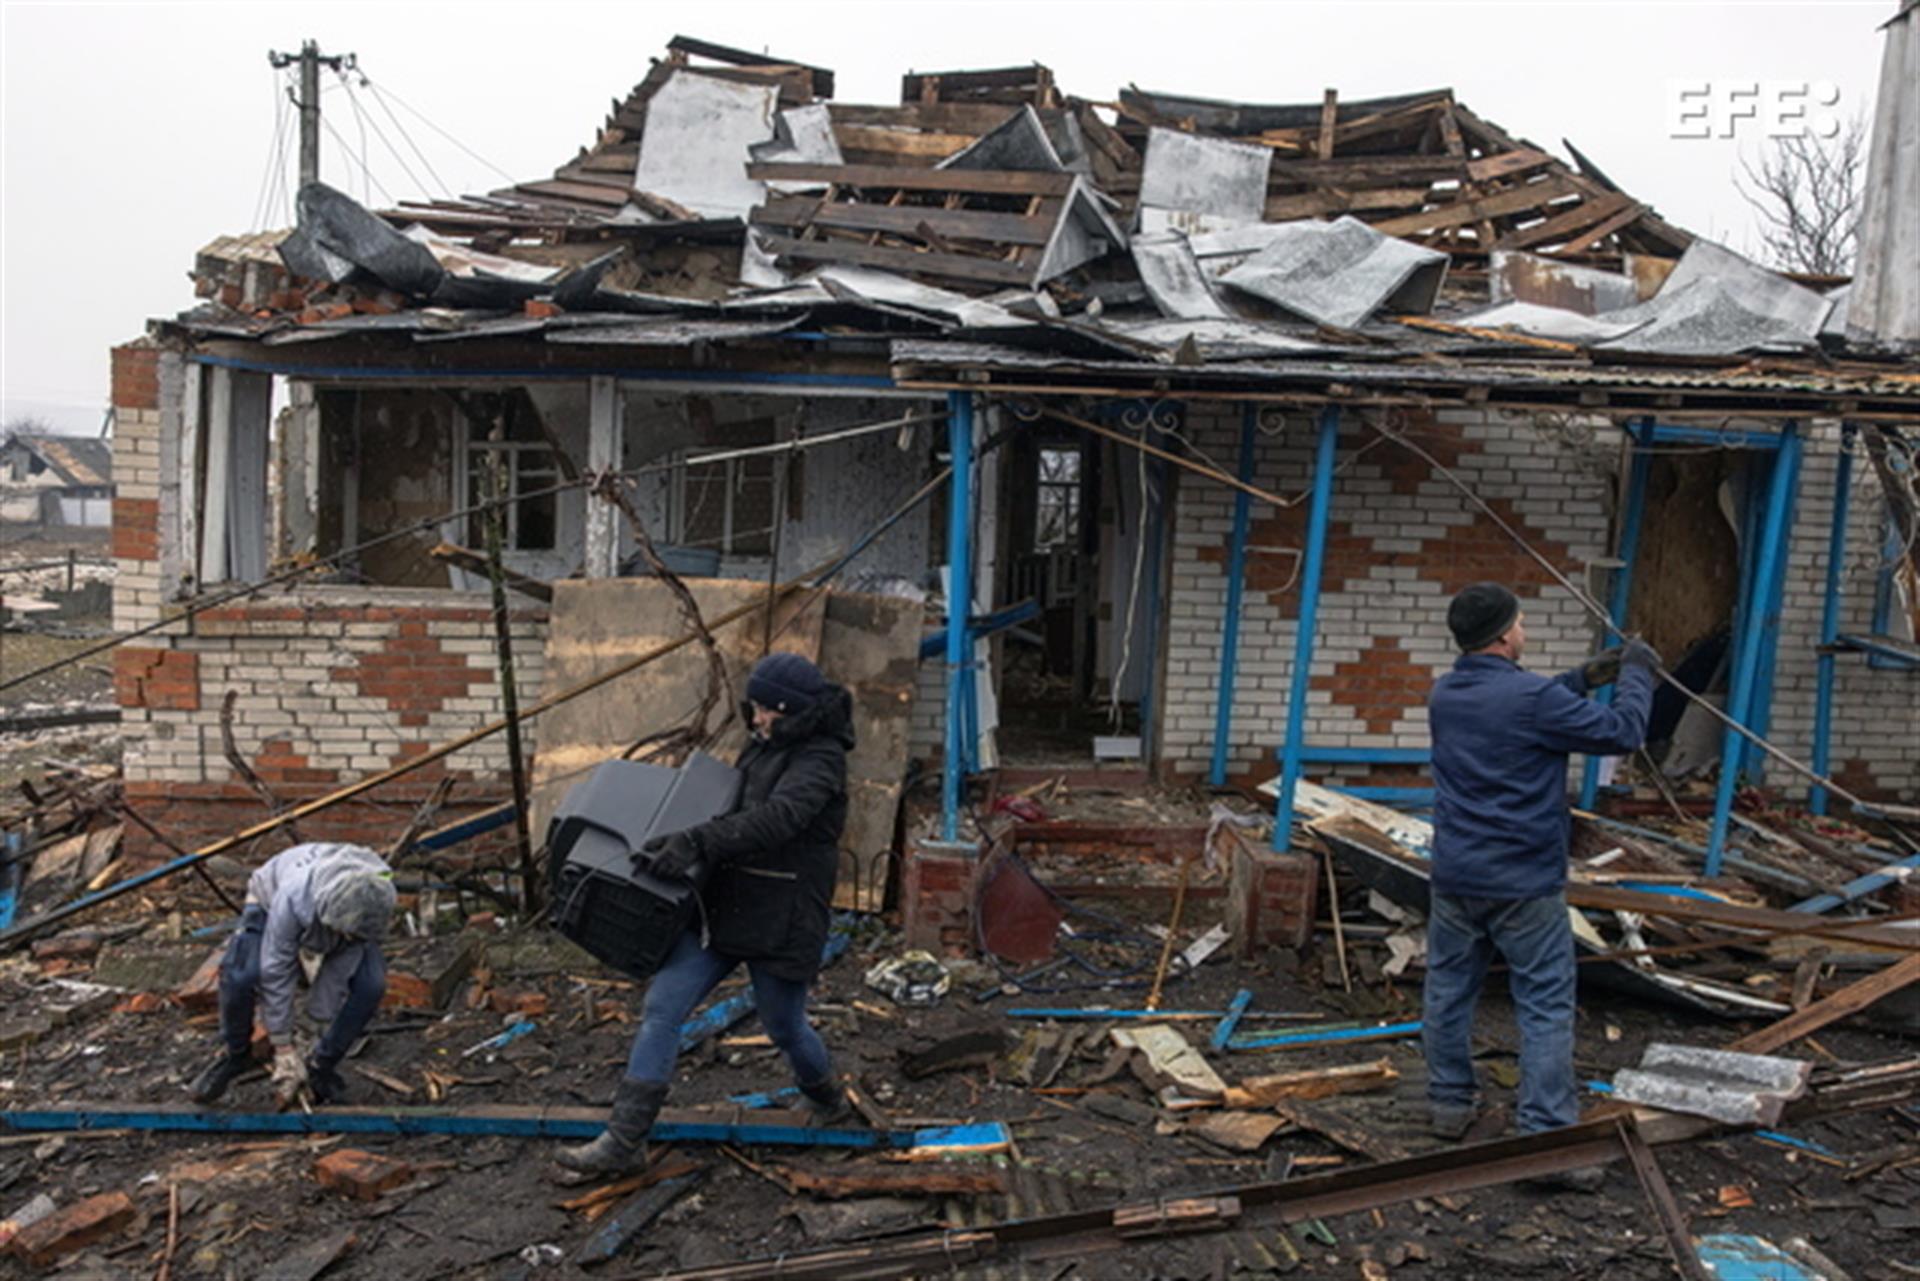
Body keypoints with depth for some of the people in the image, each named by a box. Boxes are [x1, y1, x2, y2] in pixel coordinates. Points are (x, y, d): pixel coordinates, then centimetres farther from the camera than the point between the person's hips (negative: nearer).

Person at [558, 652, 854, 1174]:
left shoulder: (820, 760, -15)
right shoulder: (762, 749, 11)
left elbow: (777, 818, -32)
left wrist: (697, 842, -40)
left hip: (779, 922, -7)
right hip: (722, 906, 7)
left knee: (784, 1027, 13)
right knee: (661, 1008, -2)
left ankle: (827, 1095, 44)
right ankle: (624, 1140, 4)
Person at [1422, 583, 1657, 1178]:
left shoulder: (1444, 695, 4)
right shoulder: (1534, 698, -18)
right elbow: (1622, 732, -9)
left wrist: (1583, 678, 17)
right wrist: (1637, 675, 7)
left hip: (1455, 877, 6)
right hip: (1525, 884, -6)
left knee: (1448, 992, 16)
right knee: (1546, 1009, 2)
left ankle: (1449, 1104, 28)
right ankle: (1547, 1135, 4)